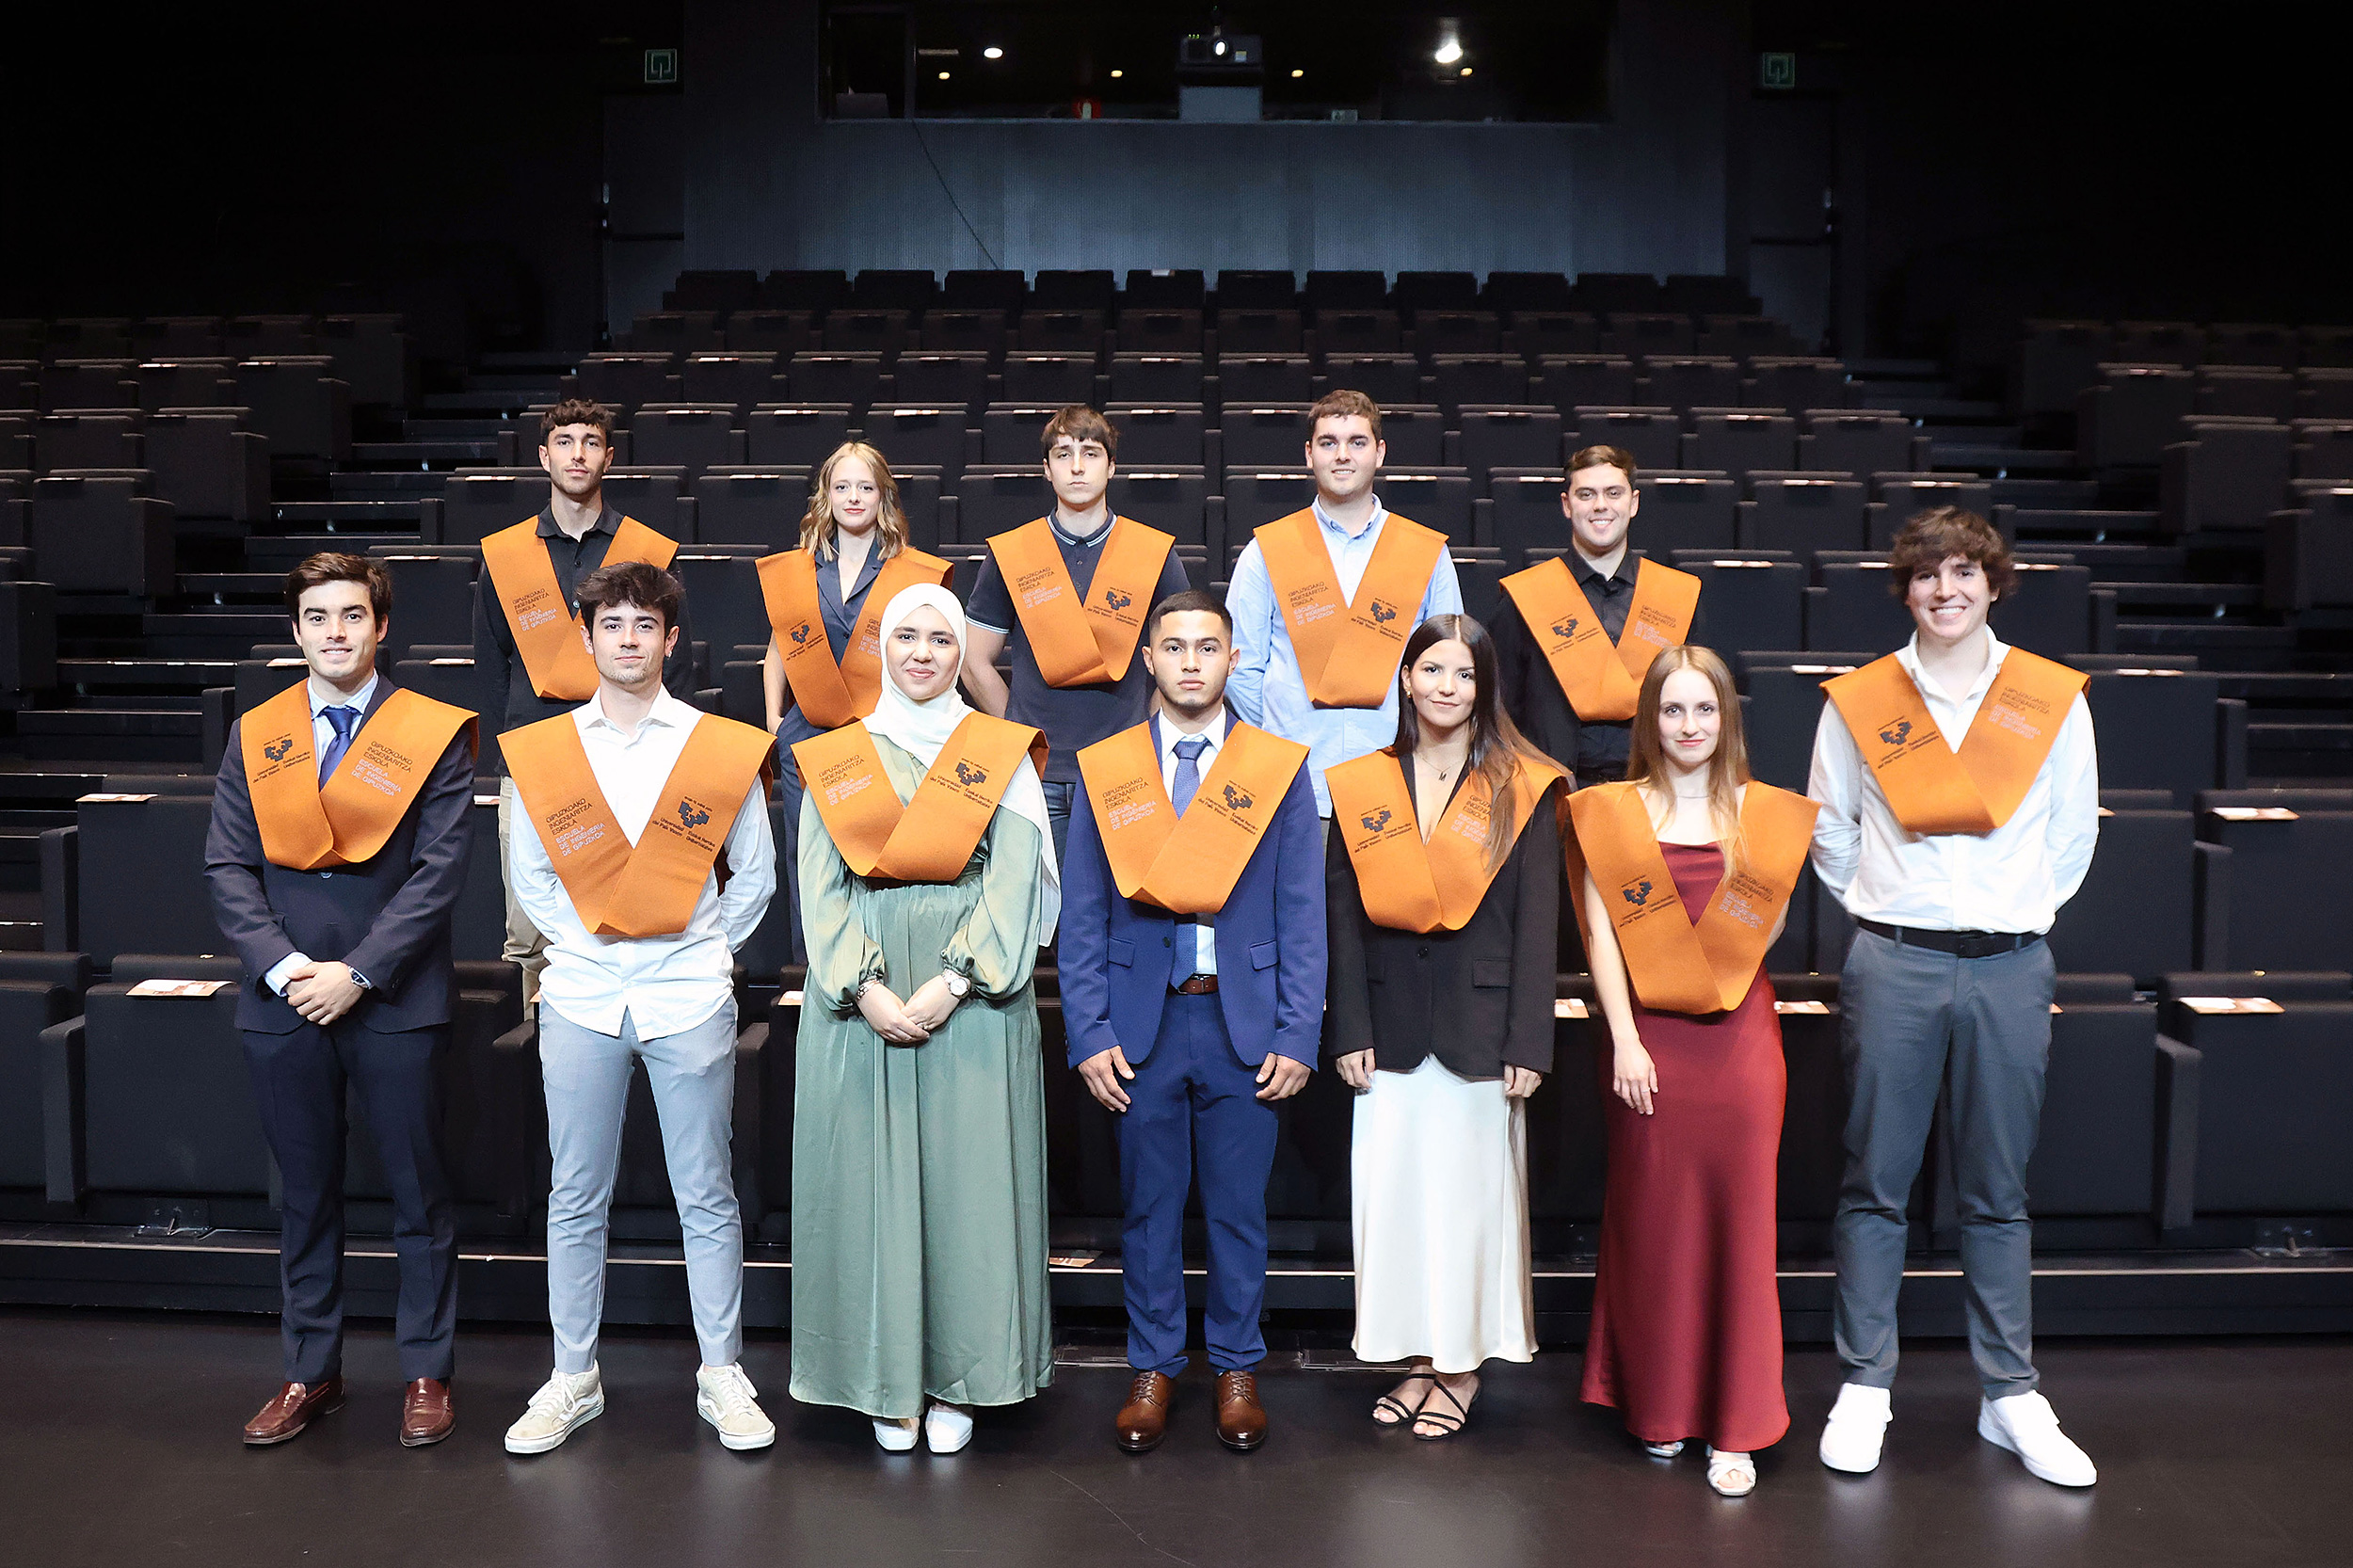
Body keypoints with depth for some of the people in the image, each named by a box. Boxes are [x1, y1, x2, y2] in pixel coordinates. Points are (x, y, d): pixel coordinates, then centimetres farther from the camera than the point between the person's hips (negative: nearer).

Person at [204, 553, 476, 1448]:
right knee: (305, 1195, 12)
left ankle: (427, 1373, 19)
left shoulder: (434, 735, -1)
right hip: (282, 1002, 3)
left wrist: (356, 973, -13)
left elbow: (439, 870, -7)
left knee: (418, 1192, 5)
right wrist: (283, 967, -9)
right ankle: (311, 1373, 25)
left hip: (394, 1000, -3)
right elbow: (227, 867, 5)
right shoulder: (254, 737, 9)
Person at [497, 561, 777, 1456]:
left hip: (690, 1000, -1)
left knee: (707, 1198, 5)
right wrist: (586, 945, 4)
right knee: (575, 1200, 8)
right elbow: (531, 878, 12)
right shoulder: (541, 752, 5)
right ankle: (573, 1379, 21)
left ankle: (722, 1376, 17)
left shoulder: (724, 750, 1)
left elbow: (754, 874, 9)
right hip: (580, 1001, 1)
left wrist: (705, 950, 4)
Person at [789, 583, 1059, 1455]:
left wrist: (950, 984, -14)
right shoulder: (835, 759, 9)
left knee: (969, 1179, 1)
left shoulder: (1002, 754, 5)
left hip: (972, 997, -1)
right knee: (870, 1180, 3)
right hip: (858, 1000, 1)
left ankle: (957, 1381, 13)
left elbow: (1014, 882, -3)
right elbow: (821, 890, 2)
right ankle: (888, 1382, 15)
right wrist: (868, 989, -12)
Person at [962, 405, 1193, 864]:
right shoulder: (1009, 555, 4)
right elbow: (976, 663, 10)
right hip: (1038, 776, 0)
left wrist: (1144, 729, 4)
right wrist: (1025, 735, 5)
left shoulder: (1155, 553, 3)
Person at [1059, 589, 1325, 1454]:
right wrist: (1090, 1034, -4)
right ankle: (1154, 1368, 25)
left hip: (1244, 1024, 0)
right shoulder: (1103, 770, 4)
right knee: (1149, 1205, 9)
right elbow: (1082, 918, 4)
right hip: (1144, 1023, 1)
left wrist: (1297, 1037, -5)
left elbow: (1302, 917, 1)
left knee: (1239, 1208, 8)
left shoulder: (1280, 768, 2)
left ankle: (1236, 1369, 25)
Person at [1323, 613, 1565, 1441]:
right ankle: (1419, 1358, 21)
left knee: (1472, 1189, 5)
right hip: (1393, 1021, 2)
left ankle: (1462, 1367, 19)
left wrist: (1528, 1042, -8)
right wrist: (1350, 1029, -3)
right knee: (1393, 1187, 6)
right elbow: (1346, 915, 4)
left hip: (1480, 1021, -2)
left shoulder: (1522, 789, -1)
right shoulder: (1361, 787, 5)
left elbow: (1537, 922, -3)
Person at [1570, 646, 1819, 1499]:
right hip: (1648, 1036, 0)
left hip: (1739, 1035, 1)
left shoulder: (1766, 814, 7)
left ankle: (1734, 1426, 12)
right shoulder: (1611, 812, 4)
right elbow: (1601, 932, -1)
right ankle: (1657, 1406, 23)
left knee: (1738, 1220, 2)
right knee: (1652, 1219, 7)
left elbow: (1765, 932, 6)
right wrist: (1625, 1038, -8)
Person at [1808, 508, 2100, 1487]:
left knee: (1997, 1191, 8)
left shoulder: (2054, 701, 4)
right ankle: (1864, 1387, 15)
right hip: (1892, 965, 0)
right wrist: (1886, 912, 10)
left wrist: (2017, 913, 11)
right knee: (1875, 1183, 4)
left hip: (2008, 966, 1)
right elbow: (1830, 836, 12)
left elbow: (2073, 833, 13)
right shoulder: (1857, 703, 3)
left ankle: (2011, 1396, 19)